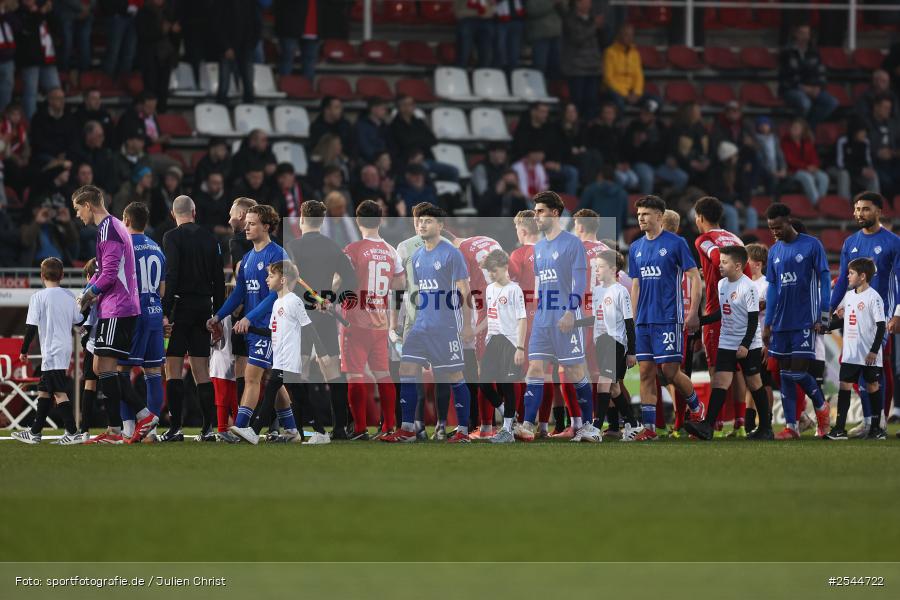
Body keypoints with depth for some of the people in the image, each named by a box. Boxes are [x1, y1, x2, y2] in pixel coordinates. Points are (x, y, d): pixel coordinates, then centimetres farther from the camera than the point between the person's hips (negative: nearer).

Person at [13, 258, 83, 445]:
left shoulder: (38, 297, -9)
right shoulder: (69, 296, 6)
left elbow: (31, 327, -10)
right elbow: (78, 321, 14)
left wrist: (24, 351, -1)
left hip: (51, 351, -7)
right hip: (66, 349, 7)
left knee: (59, 392, -9)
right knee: (44, 390, 15)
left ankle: (72, 433, -16)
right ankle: (34, 432, 20)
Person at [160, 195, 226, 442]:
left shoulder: (172, 237, -6)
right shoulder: (210, 238, 10)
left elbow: (171, 275, -15)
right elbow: (219, 280, 11)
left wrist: (165, 312, -16)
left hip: (181, 305, -5)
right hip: (204, 307, 5)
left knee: (173, 368, -3)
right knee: (201, 371, 8)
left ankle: (175, 427, -10)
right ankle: (208, 428, 4)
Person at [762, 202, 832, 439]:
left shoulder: (812, 245, -5)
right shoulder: (775, 251, 11)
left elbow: (824, 280, -5)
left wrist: (823, 317, -10)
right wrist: (767, 324, 12)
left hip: (805, 322, -6)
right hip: (781, 323, 6)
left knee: (798, 371, -10)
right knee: (785, 373, 4)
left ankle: (822, 407, 16)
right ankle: (791, 426, 6)